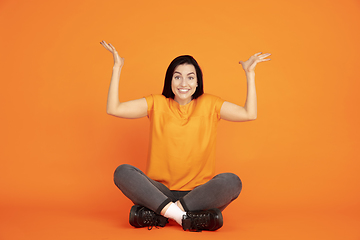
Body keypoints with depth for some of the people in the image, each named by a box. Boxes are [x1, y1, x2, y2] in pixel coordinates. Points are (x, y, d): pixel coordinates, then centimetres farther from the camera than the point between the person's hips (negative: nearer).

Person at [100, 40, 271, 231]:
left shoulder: (209, 105, 7)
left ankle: (157, 214, -26)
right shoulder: (157, 104, 7)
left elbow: (249, 114, -1)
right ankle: (180, 215, -30)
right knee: (122, 172, -25)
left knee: (232, 181, -30)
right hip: (160, 191, 0)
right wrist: (117, 68, -2)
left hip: (199, 193, 0)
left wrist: (249, 73, -2)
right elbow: (113, 109, 0)